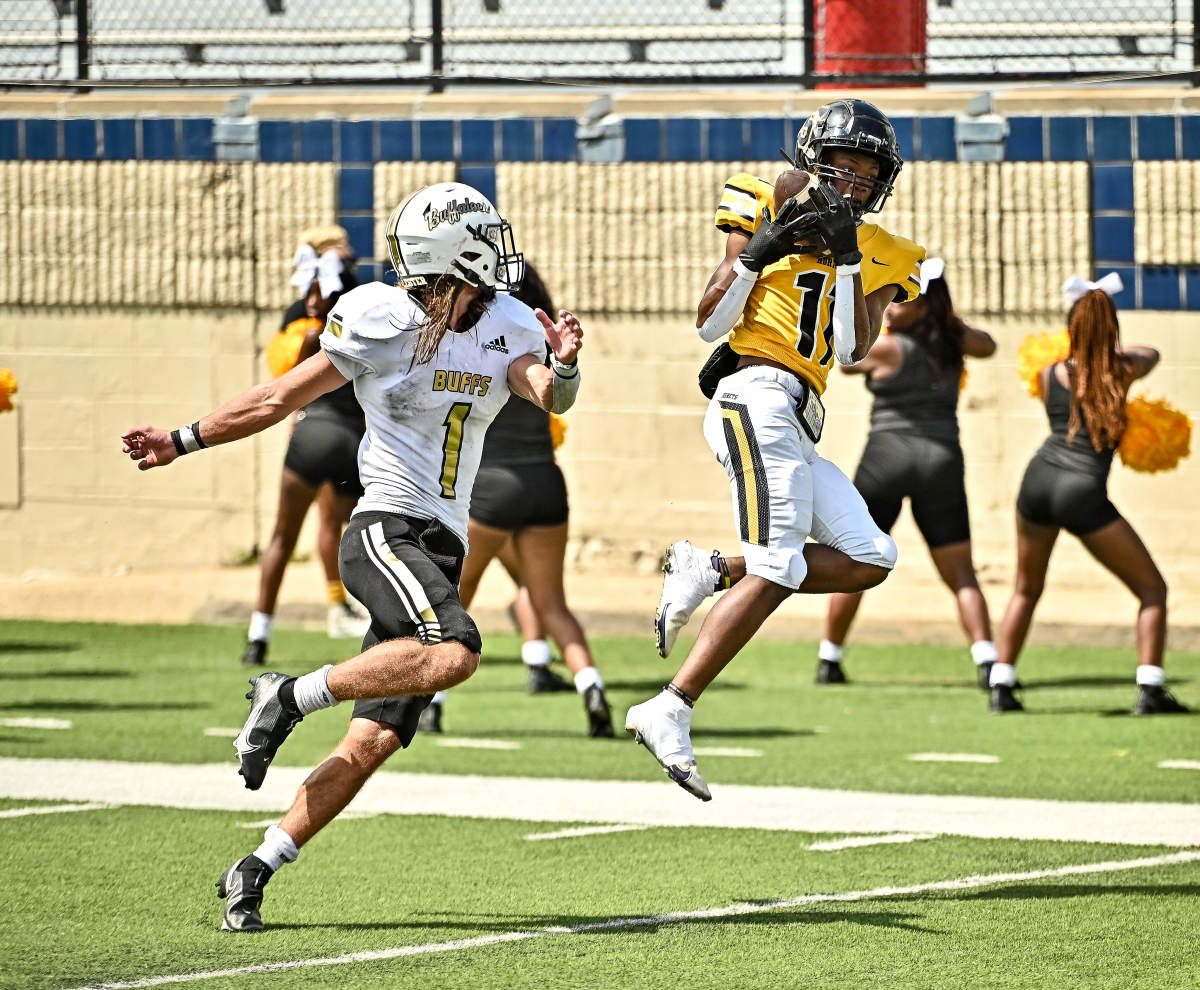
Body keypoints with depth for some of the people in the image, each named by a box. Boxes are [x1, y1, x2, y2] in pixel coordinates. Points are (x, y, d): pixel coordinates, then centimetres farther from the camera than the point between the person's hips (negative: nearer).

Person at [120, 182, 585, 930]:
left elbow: (550, 397, -9)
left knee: (374, 743, -2)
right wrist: (184, 441, 13)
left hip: (442, 554, 5)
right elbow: (282, 399, 6)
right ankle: (291, 697, -18)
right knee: (454, 653, -33)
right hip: (386, 530, -5)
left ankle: (256, 870, 6)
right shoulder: (378, 323, -6)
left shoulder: (506, 329, 7)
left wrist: (563, 368, -32)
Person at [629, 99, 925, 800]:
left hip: (796, 425, 7)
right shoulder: (767, 212, 7)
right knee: (777, 571, -18)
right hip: (758, 394, -7)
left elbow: (852, 350, 3)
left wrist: (848, 259, -3)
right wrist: (756, 254, -11)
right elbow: (709, 322, 1)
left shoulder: (880, 258, 18)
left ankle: (710, 572, 0)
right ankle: (670, 712, -21)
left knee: (870, 559, -3)